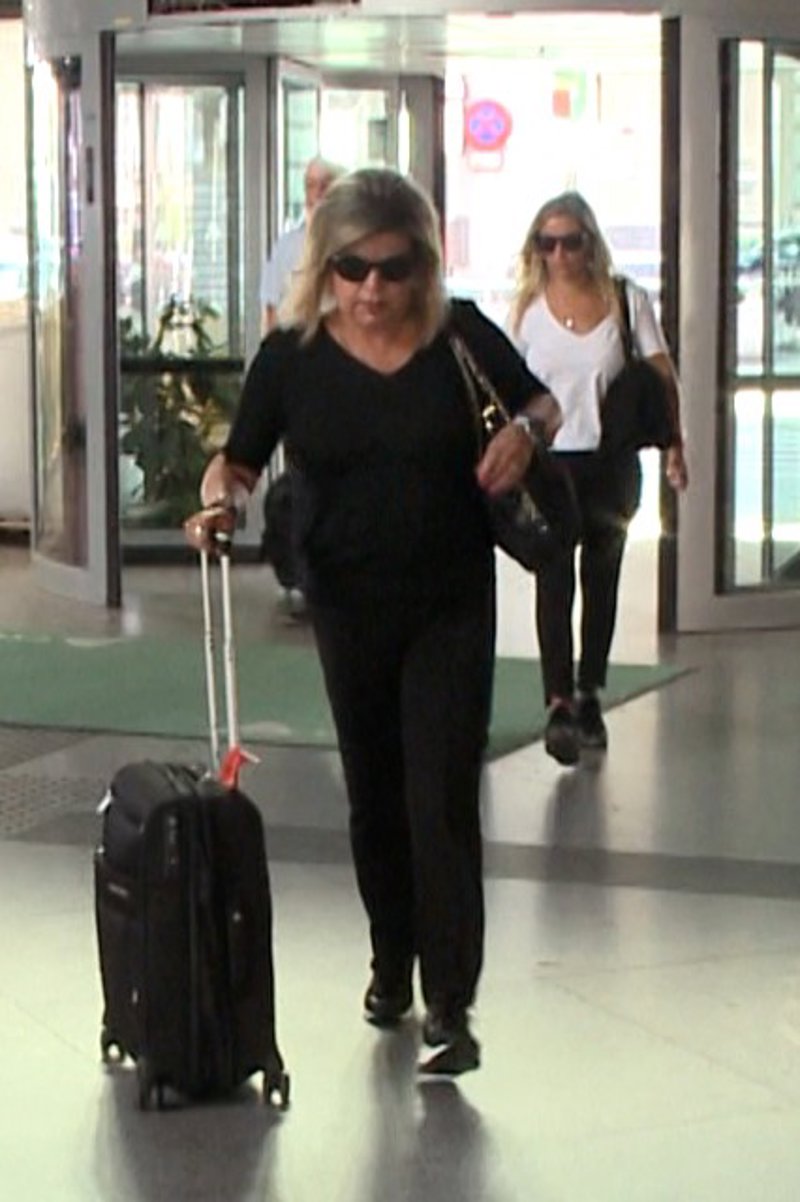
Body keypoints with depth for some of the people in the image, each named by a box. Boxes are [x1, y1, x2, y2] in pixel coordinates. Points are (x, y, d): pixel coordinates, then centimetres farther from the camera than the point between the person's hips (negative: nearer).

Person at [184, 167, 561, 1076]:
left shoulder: (462, 337, -8)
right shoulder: (292, 356, -7)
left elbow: (541, 401, 7)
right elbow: (241, 457, 0)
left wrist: (524, 431, -16)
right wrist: (220, 500, -23)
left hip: (452, 604, -2)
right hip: (349, 608, 2)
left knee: (441, 799, -8)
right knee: (373, 797, 14)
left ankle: (449, 1006, -5)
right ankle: (391, 961, 35)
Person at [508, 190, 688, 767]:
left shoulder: (626, 300, 0)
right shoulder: (528, 307, 2)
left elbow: (662, 375, 1)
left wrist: (675, 446, -5)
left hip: (612, 462, 1)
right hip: (549, 462, -1)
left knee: (601, 580, 12)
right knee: (554, 580, -12)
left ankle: (589, 694, 26)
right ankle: (559, 704, -17)